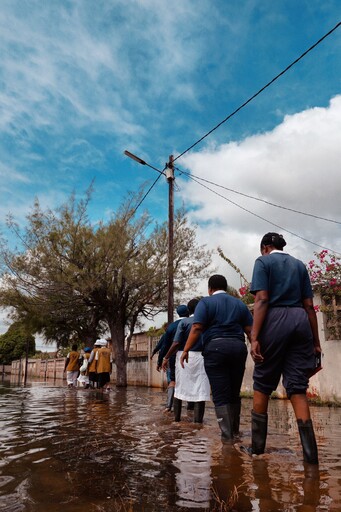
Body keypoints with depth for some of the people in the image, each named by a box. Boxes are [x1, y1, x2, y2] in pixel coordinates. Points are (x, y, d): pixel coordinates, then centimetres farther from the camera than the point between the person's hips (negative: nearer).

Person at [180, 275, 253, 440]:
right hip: (238, 347, 4)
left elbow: (197, 329, -7)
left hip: (215, 348, -4)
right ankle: (235, 431, 25)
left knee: (220, 396, 1)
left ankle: (228, 436, -2)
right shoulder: (240, 304, 16)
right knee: (234, 394, 16)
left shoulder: (206, 302, 4)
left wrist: (185, 350, -5)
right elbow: (250, 330, 9)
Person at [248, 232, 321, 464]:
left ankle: (257, 447, 16)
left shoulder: (263, 261, 5)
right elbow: (309, 305, 14)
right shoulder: (299, 264, 20)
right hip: (300, 321, 5)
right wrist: (316, 341, 16)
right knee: (298, 387, 6)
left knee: (262, 384, 8)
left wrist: (254, 338, -13)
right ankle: (311, 454, 2)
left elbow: (262, 300, -9)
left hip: (275, 320, -4)